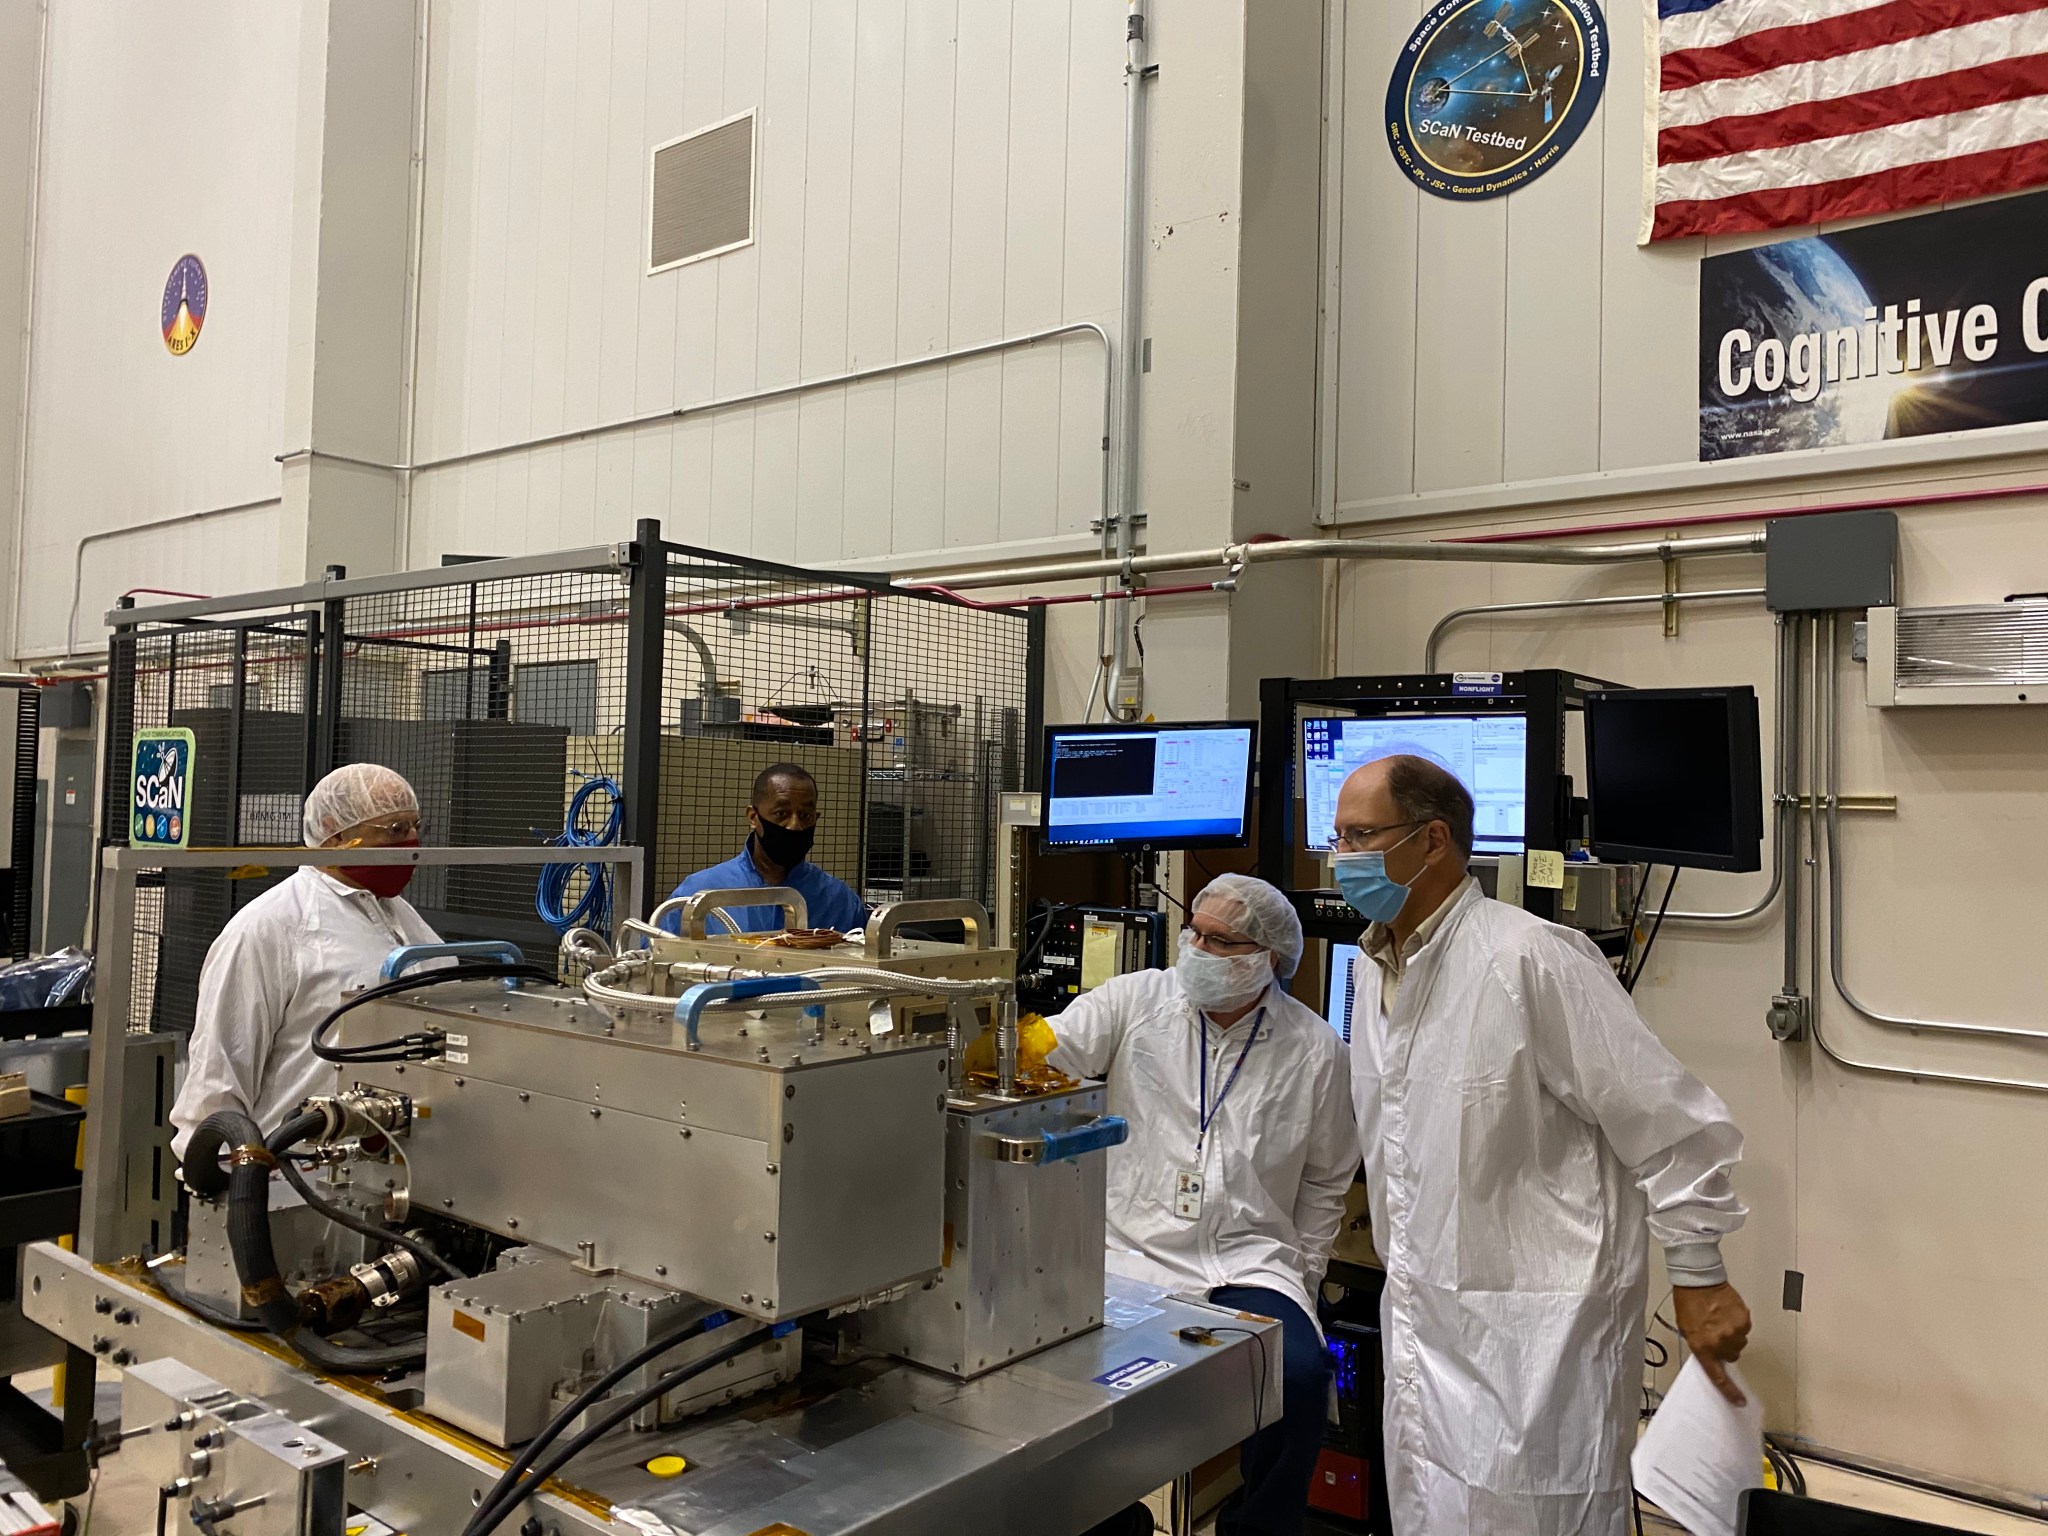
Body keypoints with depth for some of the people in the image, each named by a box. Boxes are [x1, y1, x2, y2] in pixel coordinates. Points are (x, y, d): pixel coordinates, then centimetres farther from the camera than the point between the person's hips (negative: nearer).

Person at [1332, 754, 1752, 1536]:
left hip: (1531, 1341, -8)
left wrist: (1699, 1280, -10)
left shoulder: (1530, 959, -18)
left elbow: (1671, 1121, -14)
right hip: (1422, 1326, 8)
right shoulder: (1377, 978, 9)